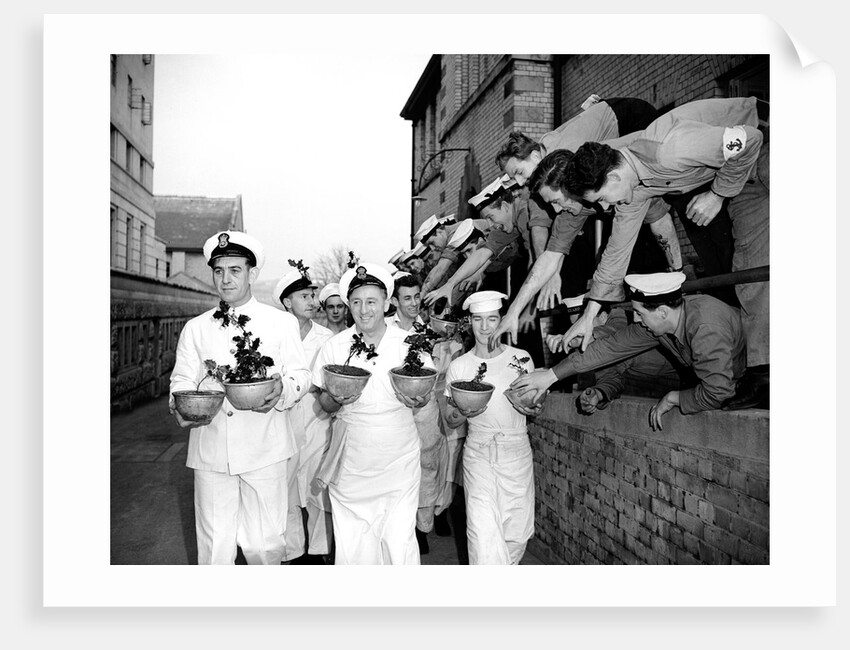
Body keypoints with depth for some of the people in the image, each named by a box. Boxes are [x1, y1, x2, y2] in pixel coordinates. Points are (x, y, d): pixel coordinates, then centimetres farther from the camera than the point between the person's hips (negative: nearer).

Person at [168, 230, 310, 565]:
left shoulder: (282, 322, 7)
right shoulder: (195, 328, 12)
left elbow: (300, 373, 4)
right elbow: (182, 379, 9)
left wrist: (282, 388, -18)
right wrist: (180, 407, -13)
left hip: (264, 449, -1)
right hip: (210, 449, 2)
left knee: (263, 542, 2)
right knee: (214, 544, 6)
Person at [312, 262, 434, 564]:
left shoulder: (409, 343, -2)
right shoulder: (334, 346, -2)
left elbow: (423, 394, 7)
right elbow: (324, 404, 4)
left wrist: (419, 401, -15)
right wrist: (337, 400, -18)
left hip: (398, 459, 0)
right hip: (351, 460, 0)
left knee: (400, 539, 1)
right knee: (351, 542, 7)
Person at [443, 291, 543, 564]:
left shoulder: (521, 358, 1)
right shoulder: (458, 366, -1)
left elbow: (536, 402, 13)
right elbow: (450, 419, 6)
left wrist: (533, 408, -10)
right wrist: (463, 413, -16)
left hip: (517, 452, 1)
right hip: (478, 454, -1)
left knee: (517, 534, 8)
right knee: (484, 534, -10)